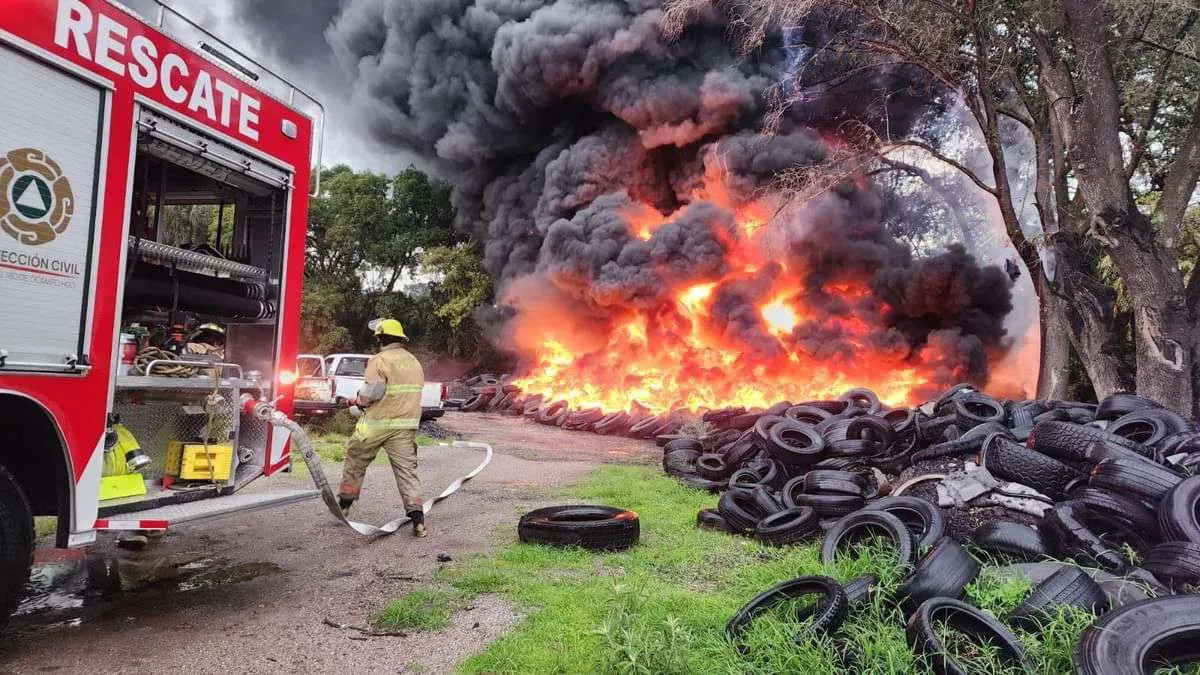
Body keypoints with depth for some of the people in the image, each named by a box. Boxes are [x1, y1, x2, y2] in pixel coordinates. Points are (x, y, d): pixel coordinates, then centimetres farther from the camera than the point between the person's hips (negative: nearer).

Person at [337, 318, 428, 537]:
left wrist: (360, 399, 6)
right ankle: (417, 518, -8)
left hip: (376, 423, -4)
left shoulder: (379, 360, -10)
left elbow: (368, 395, -16)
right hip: (406, 425, 5)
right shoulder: (414, 362, 11)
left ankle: (344, 504, 32)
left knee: (356, 461, 18)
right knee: (407, 469, 3)